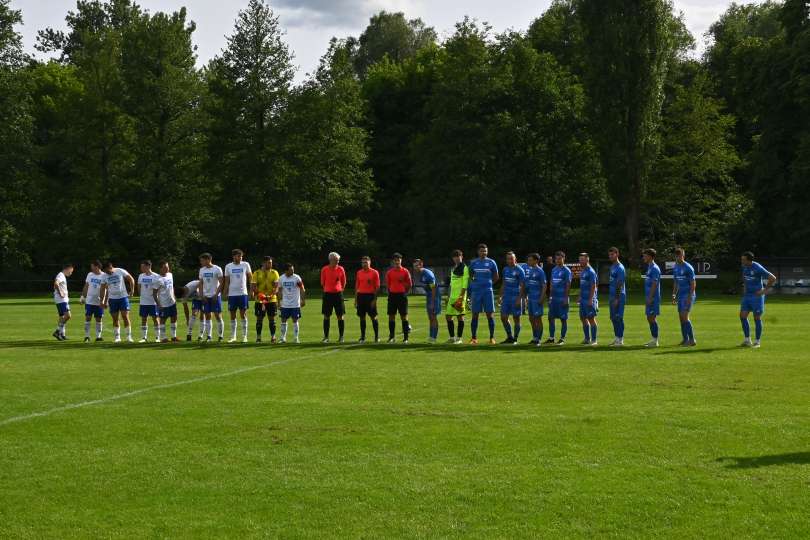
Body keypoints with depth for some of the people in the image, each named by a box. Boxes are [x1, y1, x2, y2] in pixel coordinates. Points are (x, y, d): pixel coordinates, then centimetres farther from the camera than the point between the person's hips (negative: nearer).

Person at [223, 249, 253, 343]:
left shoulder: (245, 264, 1)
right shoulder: (228, 266, 4)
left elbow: (250, 277, 8)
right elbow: (226, 281, 9)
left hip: (243, 293, -1)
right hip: (232, 294, 1)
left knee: (243, 315, -2)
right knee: (232, 316, 5)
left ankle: (244, 336, 3)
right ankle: (233, 337, 13)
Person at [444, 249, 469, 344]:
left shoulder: (464, 268, -5)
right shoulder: (453, 268, 19)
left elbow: (465, 284, -13)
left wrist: (461, 297, -19)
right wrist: (448, 296, 20)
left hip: (460, 296, -8)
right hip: (452, 296, 8)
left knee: (460, 316, -5)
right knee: (449, 316, 7)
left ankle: (459, 338, -1)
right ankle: (452, 337, 16)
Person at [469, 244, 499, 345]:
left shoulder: (491, 263, 3)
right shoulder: (473, 263, 7)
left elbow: (496, 277, 10)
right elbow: (470, 276, 20)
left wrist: (488, 283, 9)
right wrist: (474, 283, 7)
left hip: (488, 291, -1)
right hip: (476, 291, 2)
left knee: (489, 315, -1)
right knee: (475, 315, 2)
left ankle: (492, 337, 5)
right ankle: (474, 338, 7)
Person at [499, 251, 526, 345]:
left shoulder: (519, 270, -7)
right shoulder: (505, 269, 11)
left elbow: (522, 286, -10)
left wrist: (519, 298, -17)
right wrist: (501, 296, 13)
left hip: (516, 297, -6)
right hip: (506, 297, 6)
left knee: (516, 319, 1)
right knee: (503, 318, 4)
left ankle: (515, 339, 9)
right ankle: (509, 337, 18)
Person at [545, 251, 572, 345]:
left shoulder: (566, 271, -6)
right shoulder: (554, 270, 14)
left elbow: (568, 285, -10)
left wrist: (566, 298, -15)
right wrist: (550, 296, 12)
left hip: (562, 298, -7)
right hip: (554, 298, 7)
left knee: (563, 319, 0)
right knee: (551, 317, 6)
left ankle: (562, 339, 6)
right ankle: (551, 338, 13)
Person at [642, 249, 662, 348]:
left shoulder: (655, 268, -13)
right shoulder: (649, 268, 17)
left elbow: (654, 284, -19)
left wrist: (650, 298, -21)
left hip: (653, 298, -10)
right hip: (649, 298, 10)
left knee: (652, 318, -8)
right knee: (649, 318, 11)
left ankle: (655, 340, -5)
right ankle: (653, 339, 16)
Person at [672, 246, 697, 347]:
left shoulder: (688, 268, -12)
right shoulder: (675, 267, 12)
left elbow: (693, 283, -13)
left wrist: (690, 297, -19)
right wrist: (674, 295, 14)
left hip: (688, 295, -8)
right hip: (680, 295, 8)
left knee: (685, 317, -13)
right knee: (681, 317, 8)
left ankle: (692, 340, -9)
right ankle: (685, 340, 15)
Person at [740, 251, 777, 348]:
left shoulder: (758, 268, -18)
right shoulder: (744, 267, 3)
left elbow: (773, 278, -17)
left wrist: (764, 290, -14)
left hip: (757, 296, -7)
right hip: (747, 295, 7)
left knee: (757, 318, -1)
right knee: (742, 316, -1)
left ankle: (757, 342, 9)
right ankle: (747, 340, 9)